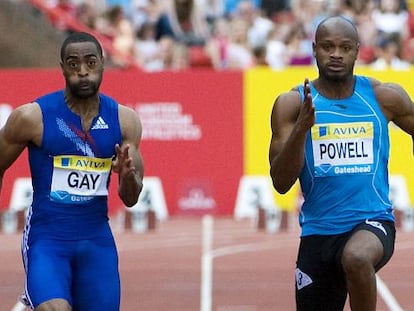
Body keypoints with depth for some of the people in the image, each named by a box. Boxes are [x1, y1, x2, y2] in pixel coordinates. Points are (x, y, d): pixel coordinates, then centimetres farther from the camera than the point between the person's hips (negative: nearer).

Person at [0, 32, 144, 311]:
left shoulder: (124, 120, 1)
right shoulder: (32, 117, -10)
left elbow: (131, 199, 5)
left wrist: (128, 175, -17)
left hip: (97, 241, 4)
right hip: (46, 238, -4)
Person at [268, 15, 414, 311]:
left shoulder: (384, 97, 0)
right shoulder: (292, 104, -2)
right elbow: (281, 183, -7)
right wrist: (301, 128, -22)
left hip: (373, 220, -2)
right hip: (318, 231, 2)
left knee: (356, 258, -37)